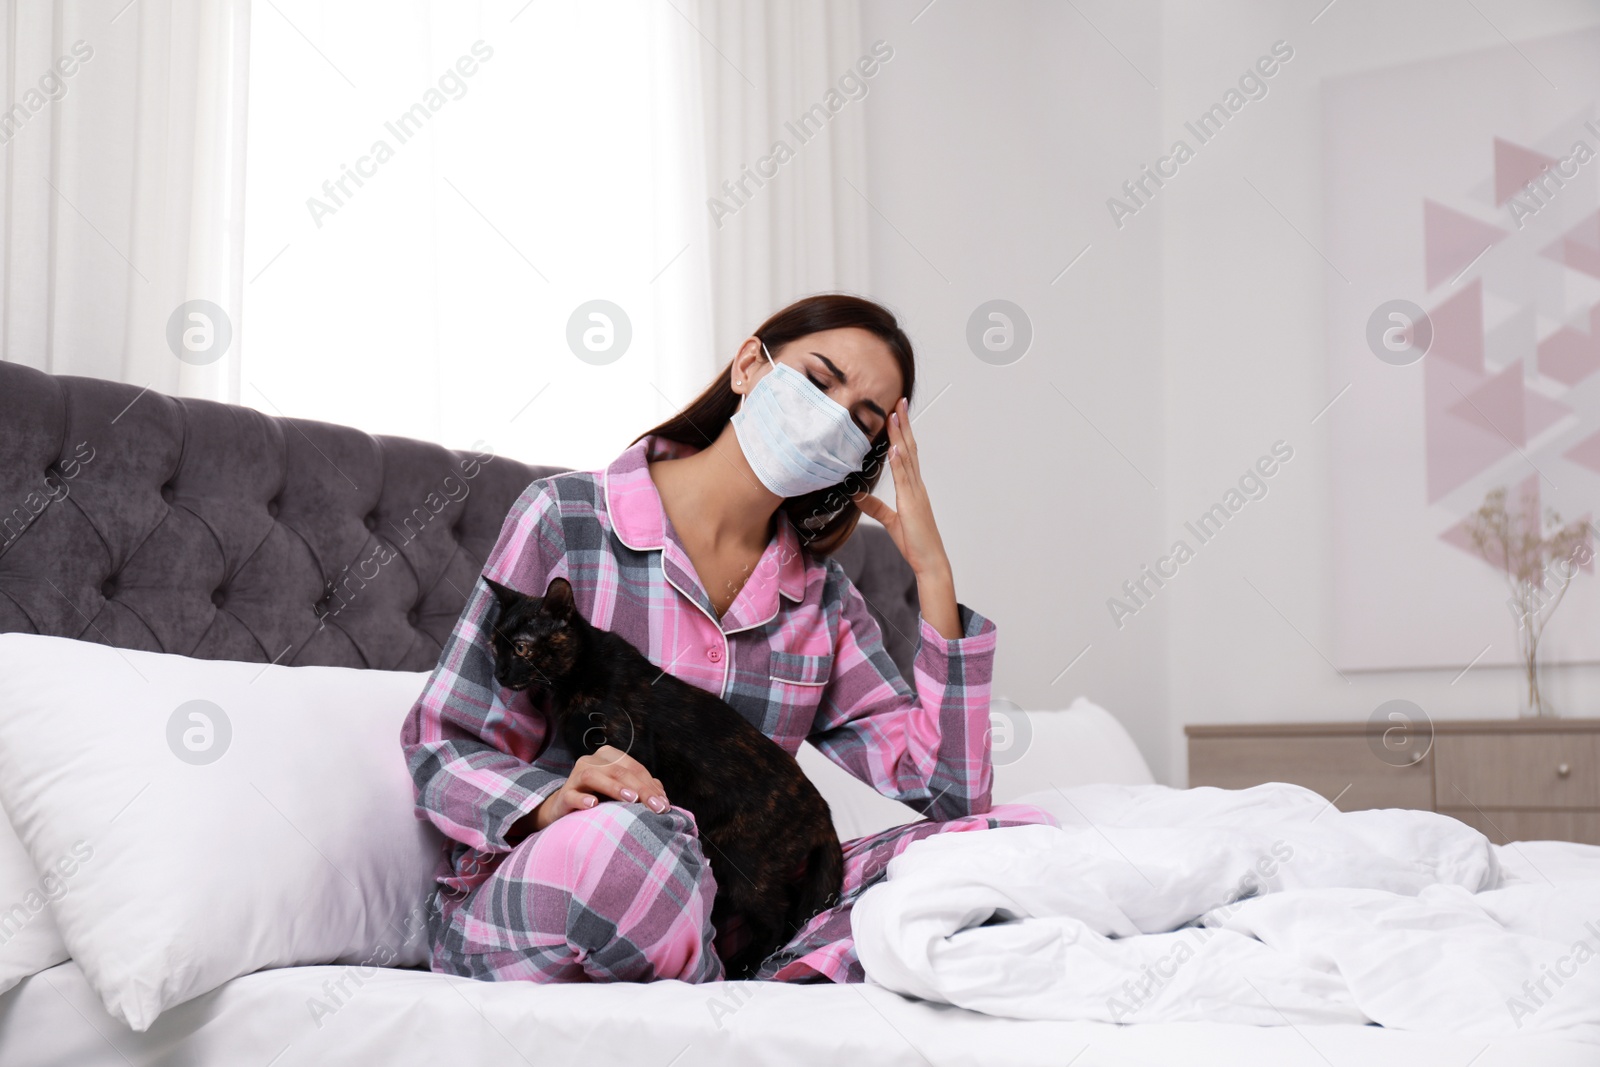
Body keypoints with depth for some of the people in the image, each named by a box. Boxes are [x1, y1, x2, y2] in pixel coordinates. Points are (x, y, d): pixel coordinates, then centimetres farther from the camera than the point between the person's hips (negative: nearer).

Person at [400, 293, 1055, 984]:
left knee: (1017, 835, -13)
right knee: (616, 836, -41)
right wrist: (555, 803, -26)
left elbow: (948, 790, 1)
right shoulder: (567, 518, -4)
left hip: (721, 915, 4)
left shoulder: (822, 596, 9)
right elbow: (442, 746, -4)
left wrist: (932, 572, -1)